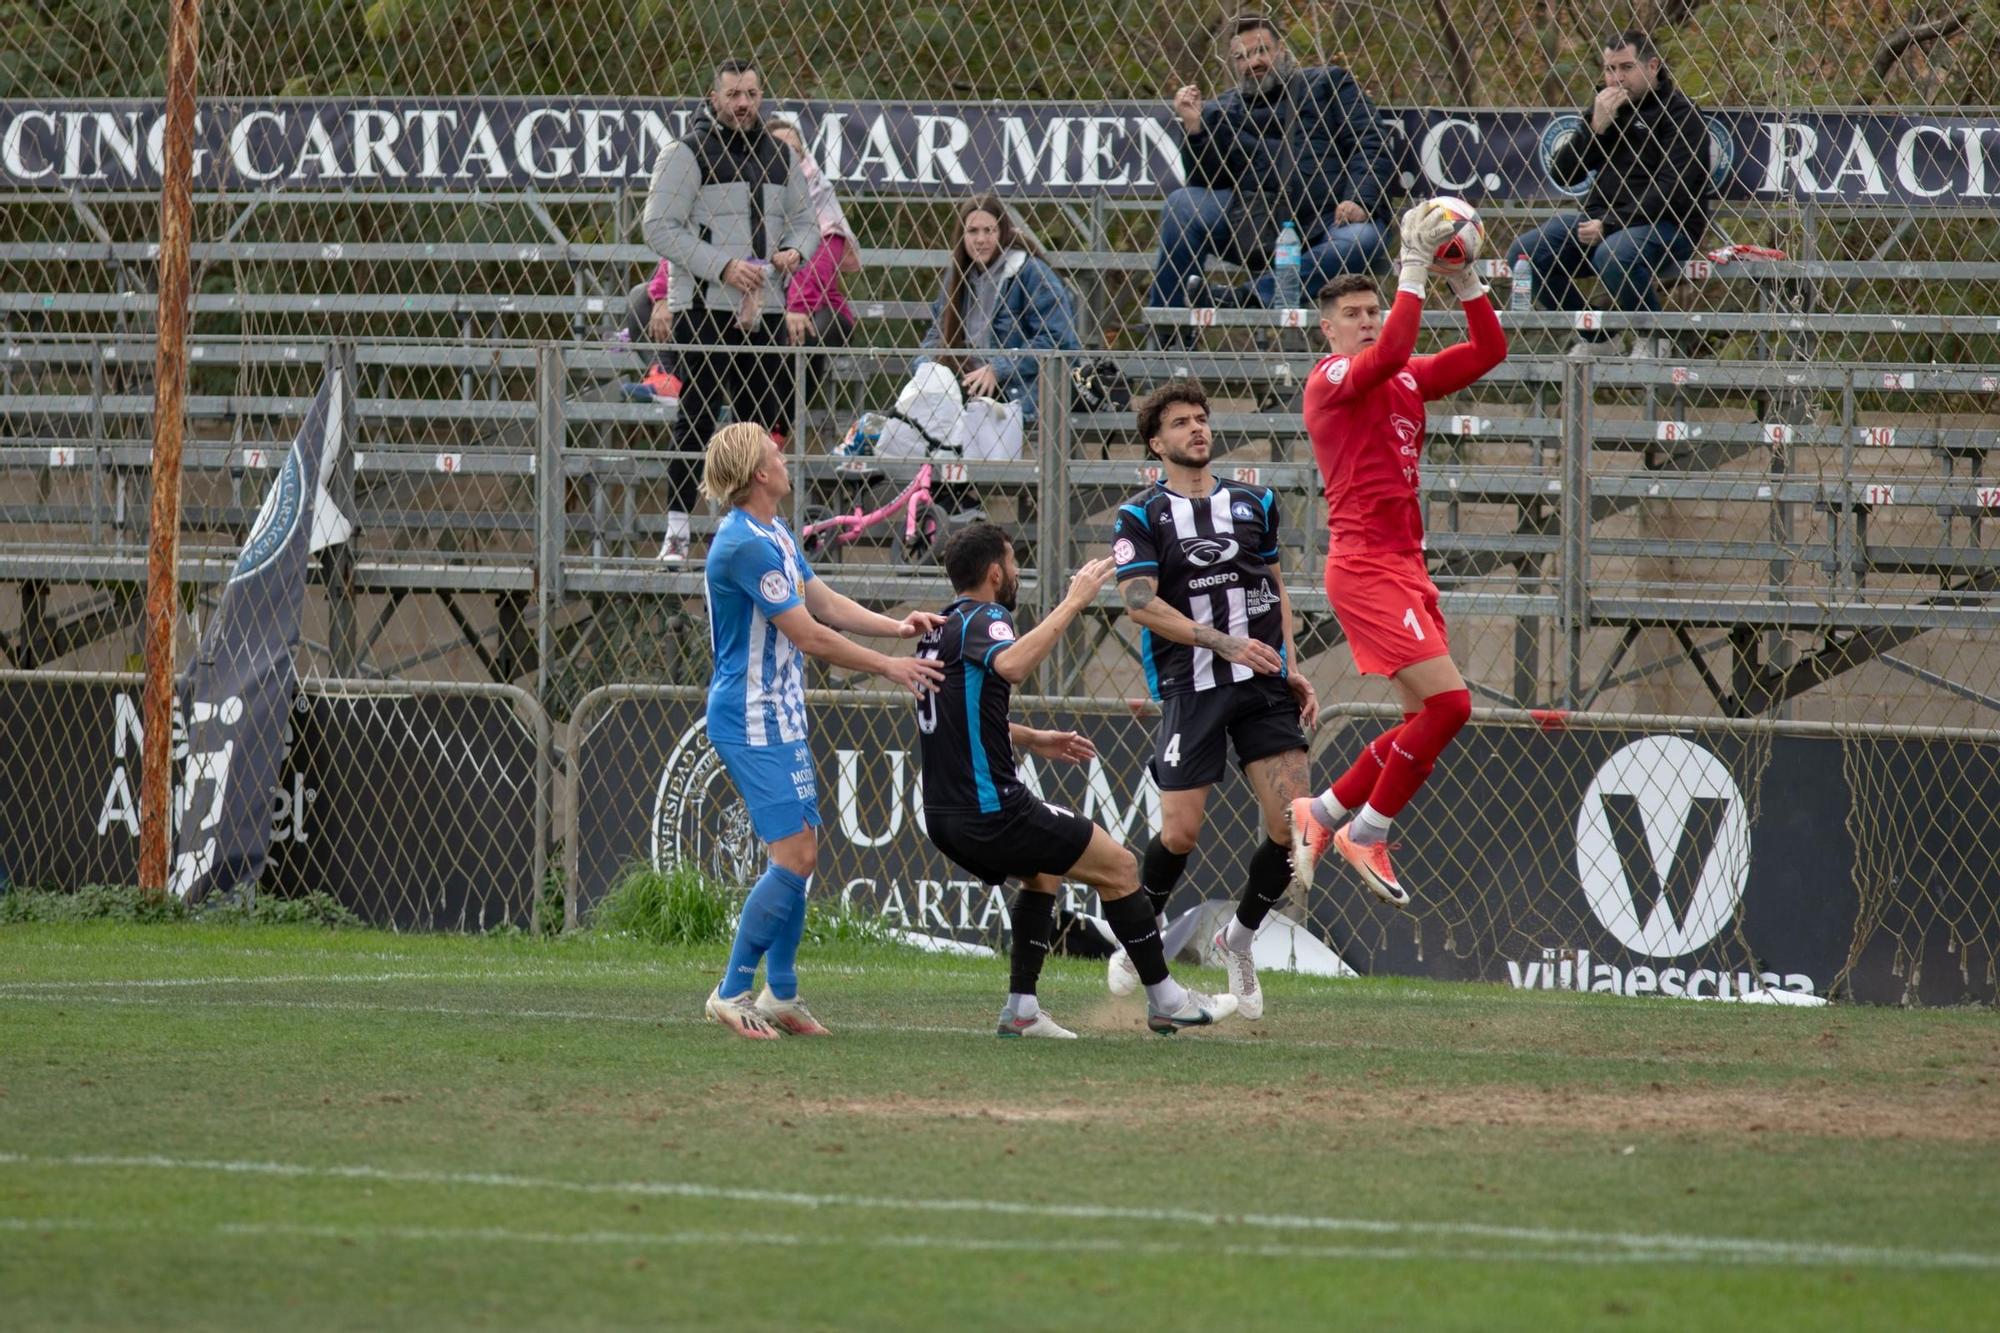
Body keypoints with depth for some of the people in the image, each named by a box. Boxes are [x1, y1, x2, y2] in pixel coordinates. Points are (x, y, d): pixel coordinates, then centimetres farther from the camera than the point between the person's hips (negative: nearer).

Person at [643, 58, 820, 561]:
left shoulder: (781, 157, 14)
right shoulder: (687, 154, -4)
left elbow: (806, 219, 22)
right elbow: (660, 227, -11)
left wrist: (795, 251, -2)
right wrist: (723, 267, -19)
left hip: (766, 309, 6)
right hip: (704, 310, -6)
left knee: (765, 422, 6)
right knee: (695, 420, -6)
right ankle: (677, 530, -2)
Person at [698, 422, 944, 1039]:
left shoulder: (774, 536, 13)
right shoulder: (745, 545, -21)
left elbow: (826, 603, 17)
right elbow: (808, 635, -19)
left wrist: (894, 627, 2)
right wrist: (888, 667, -11)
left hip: (779, 719, 10)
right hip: (754, 724, -10)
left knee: (800, 854, 11)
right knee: (795, 856, -13)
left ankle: (780, 994, 18)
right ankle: (732, 992, -7)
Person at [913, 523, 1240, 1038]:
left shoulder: (940, 628, 15)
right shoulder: (983, 620, -13)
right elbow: (1011, 665, -38)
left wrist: (1031, 739, 30)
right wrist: (1073, 603, -33)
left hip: (945, 816, 9)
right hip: (992, 812, -9)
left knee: (1044, 870, 31)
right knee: (1118, 866, 3)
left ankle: (1021, 1009, 21)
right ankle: (1166, 1000, 10)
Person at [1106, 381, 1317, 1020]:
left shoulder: (1255, 503, 12)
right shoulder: (1142, 516, -1)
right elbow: (1140, 602, -11)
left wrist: (1293, 669, 12)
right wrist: (1226, 644, -18)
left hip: (1263, 684, 4)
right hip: (1191, 686, -3)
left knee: (1292, 823, -7)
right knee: (1180, 831, -7)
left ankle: (1239, 938, 16)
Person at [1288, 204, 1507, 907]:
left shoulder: (1408, 377, 15)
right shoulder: (1331, 377, -7)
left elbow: (1488, 349, 13)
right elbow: (1389, 354, -28)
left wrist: (1465, 278, 2)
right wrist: (1414, 266, -25)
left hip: (1406, 564, 9)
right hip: (1365, 565, -9)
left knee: (1429, 719, 10)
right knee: (1448, 702, -16)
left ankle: (1323, 813, 23)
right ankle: (1367, 835, -3)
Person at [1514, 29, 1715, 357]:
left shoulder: (1680, 114, -6)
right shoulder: (1604, 106, 15)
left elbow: (1671, 192, -16)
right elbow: (1562, 174, 9)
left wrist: (1610, 226, -22)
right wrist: (1595, 127, -7)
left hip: (1667, 225, -7)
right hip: (1602, 219, 7)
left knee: (1614, 255, -39)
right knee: (1526, 253, -11)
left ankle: (1649, 340, -12)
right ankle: (1593, 339, 3)